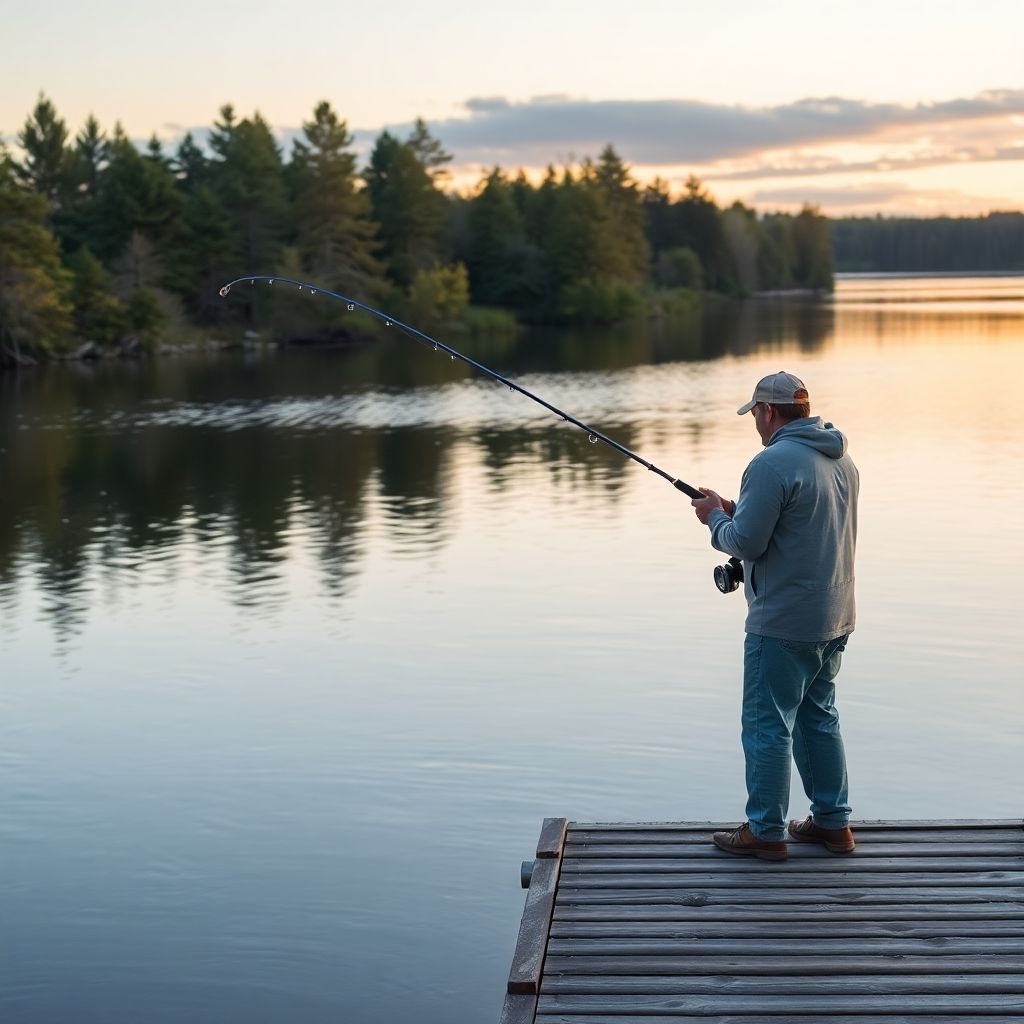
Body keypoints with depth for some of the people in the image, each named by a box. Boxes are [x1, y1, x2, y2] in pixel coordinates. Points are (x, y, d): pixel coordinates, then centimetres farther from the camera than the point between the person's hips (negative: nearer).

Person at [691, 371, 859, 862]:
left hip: (783, 625, -9)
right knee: (818, 716, 19)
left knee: (767, 726, 2)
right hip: (834, 618, 9)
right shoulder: (841, 459, 11)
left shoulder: (773, 462, -19)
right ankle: (833, 822, 25)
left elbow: (747, 542, -20)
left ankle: (765, 832, 10)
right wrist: (735, 509, 14)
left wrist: (716, 520, 0)